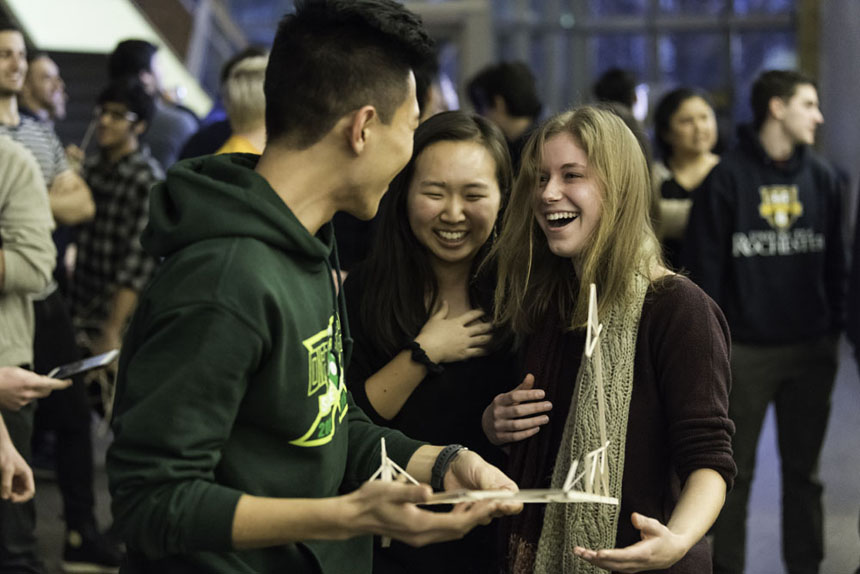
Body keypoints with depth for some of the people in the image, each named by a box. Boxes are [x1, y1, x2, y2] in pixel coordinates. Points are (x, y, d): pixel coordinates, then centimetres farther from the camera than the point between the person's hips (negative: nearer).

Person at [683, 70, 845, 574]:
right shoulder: (728, 178, -5)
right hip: (745, 350, -3)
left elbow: (835, 261, 11)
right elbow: (704, 266, -5)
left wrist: (834, 329, 6)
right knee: (737, 471, 3)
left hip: (810, 350, 4)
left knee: (804, 469, 11)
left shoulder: (822, 177, 7)